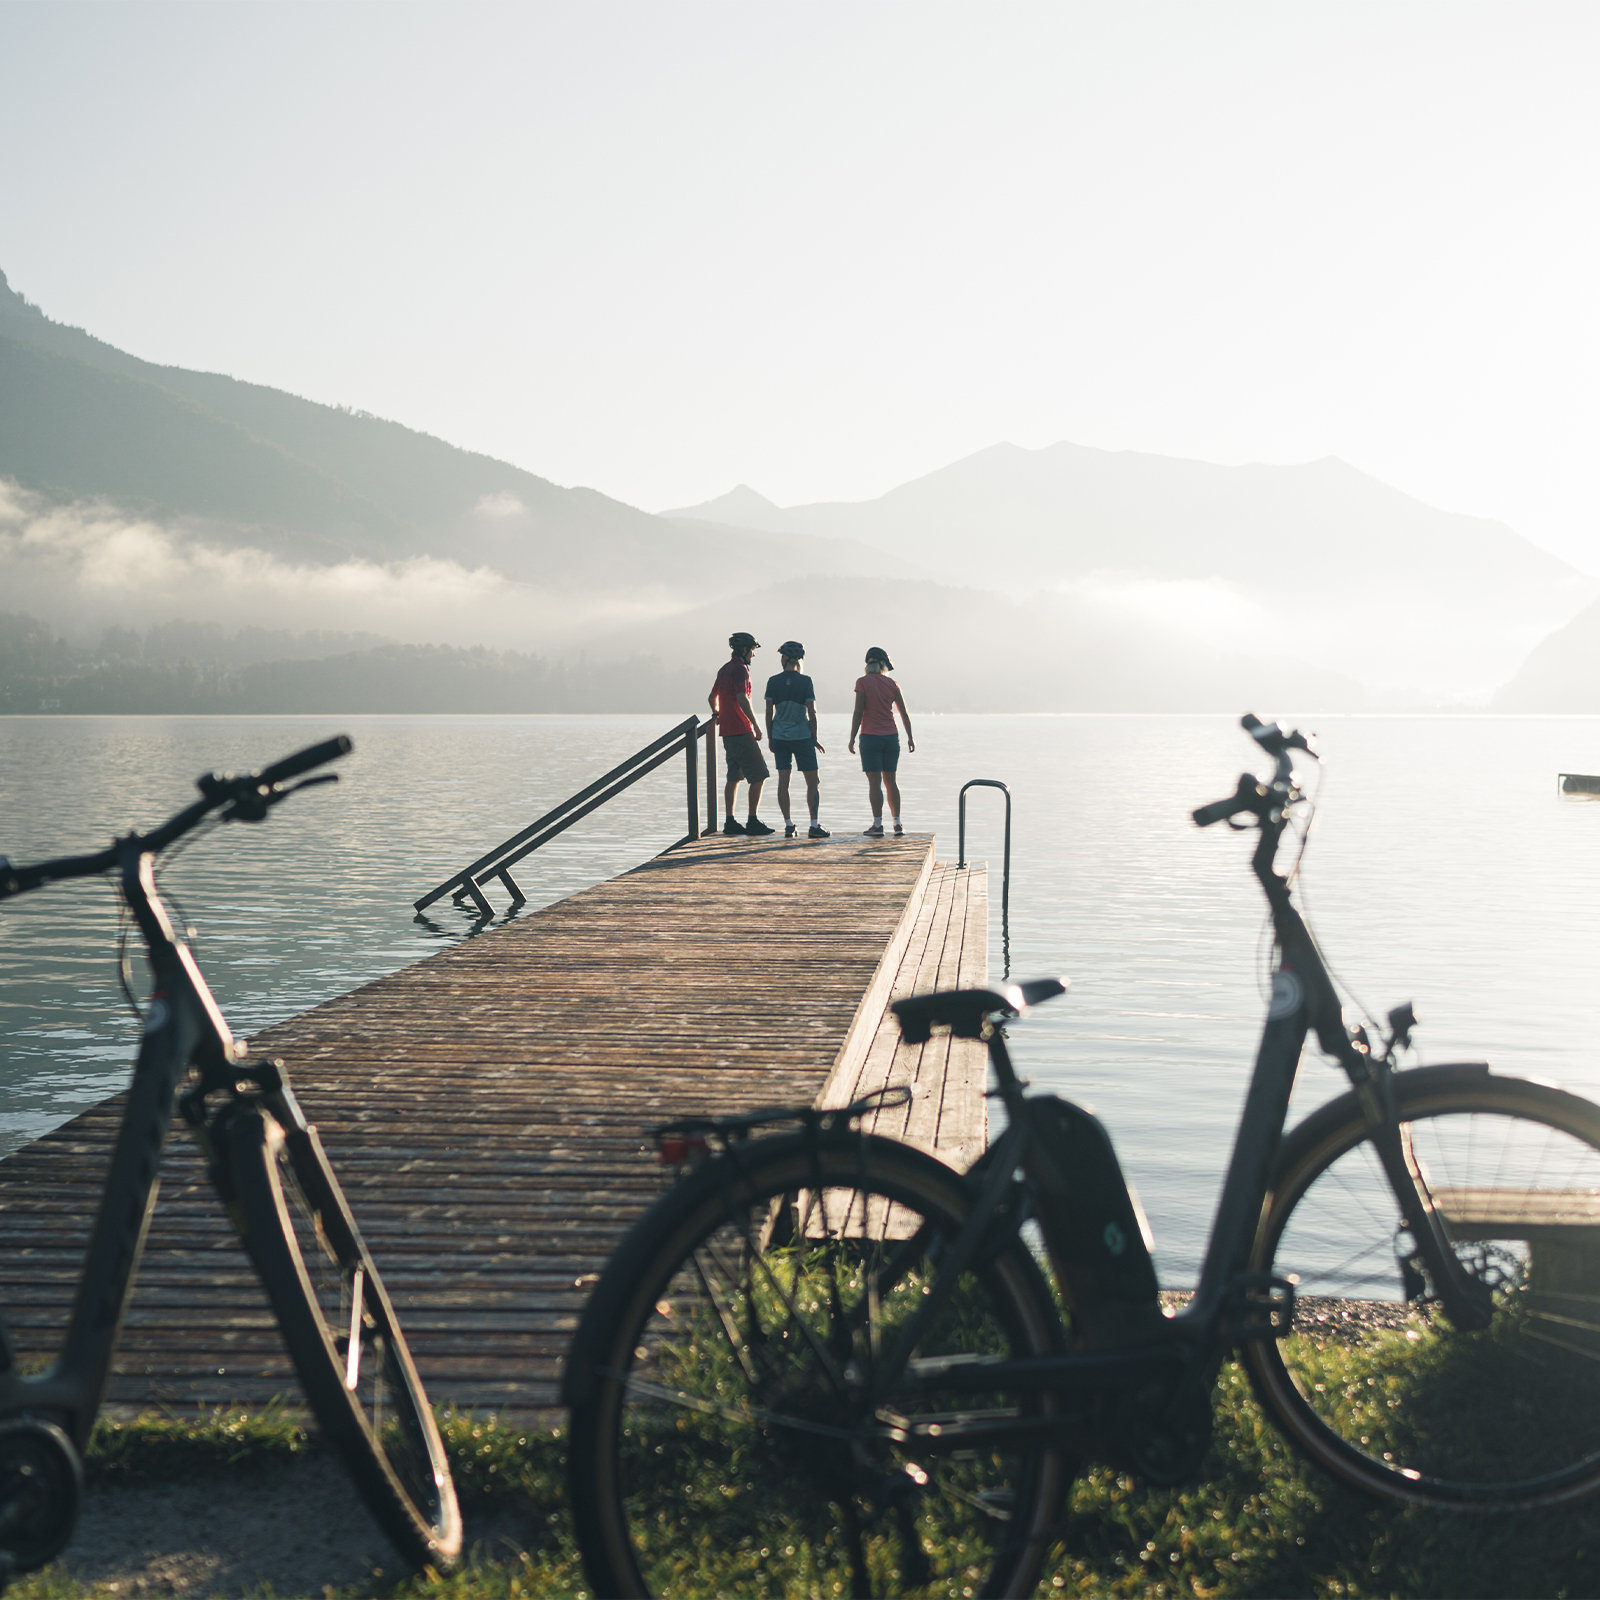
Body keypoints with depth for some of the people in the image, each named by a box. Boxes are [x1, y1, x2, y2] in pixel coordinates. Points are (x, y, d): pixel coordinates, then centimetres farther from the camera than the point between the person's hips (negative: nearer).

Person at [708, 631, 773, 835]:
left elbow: (712, 698, 28)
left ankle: (730, 822, 10)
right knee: (759, 776, -6)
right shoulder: (740, 669, -12)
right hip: (741, 732, -9)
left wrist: (718, 715, 48)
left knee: (734, 777, 11)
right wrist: (755, 726, -22)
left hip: (727, 732, 9)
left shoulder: (724, 669, 16)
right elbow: (742, 699, -24)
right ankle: (752, 821, -7)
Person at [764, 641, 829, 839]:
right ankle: (814, 826, -3)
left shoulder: (773, 681, -1)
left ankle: (788, 825, 7)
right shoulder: (805, 681, -7)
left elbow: (769, 713, 2)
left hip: (779, 736, 3)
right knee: (812, 782, 3)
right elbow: (812, 713, -6)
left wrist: (770, 738, 12)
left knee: (783, 781, 8)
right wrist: (814, 739, 3)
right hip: (802, 736, -3)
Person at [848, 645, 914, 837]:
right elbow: (904, 713, 7)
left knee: (874, 782, -3)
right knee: (891, 781, 10)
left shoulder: (863, 682, -6)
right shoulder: (892, 684, 5)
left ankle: (878, 825, -5)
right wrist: (910, 737, 16)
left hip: (870, 737, -4)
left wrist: (852, 738, -5)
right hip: (891, 736, 4)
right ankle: (897, 824, 7)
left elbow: (858, 712, -11)